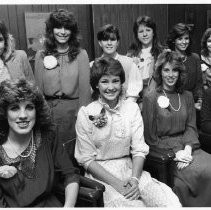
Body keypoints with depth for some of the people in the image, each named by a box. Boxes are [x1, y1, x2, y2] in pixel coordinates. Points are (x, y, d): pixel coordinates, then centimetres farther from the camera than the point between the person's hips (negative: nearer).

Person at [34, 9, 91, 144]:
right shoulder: (41, 56, 4)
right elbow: (38, 88, 6)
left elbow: (85, 87, -4)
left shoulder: (81, 54, -3)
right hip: (48, 109, 2)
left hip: (73, 108, -1)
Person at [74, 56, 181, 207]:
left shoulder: (132, 108, 3)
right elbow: (86, 159, -7)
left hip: (130, 169, 3)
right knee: (130, 204, -31)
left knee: (170, 201, -19)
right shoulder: (86, 114, -6)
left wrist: (135, 179, -17)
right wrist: (116, 183, -16)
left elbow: (139, 150, 0)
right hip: (100, 173, -3)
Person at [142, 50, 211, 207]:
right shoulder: (151, 99, -4)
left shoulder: (187, 96, 12)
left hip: (186, 146, 5)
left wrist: (187, 149, -12)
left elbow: (191, 127, 7)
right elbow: (151, 137, -4)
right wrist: (176, 151, -14)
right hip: (162, 149, -5)